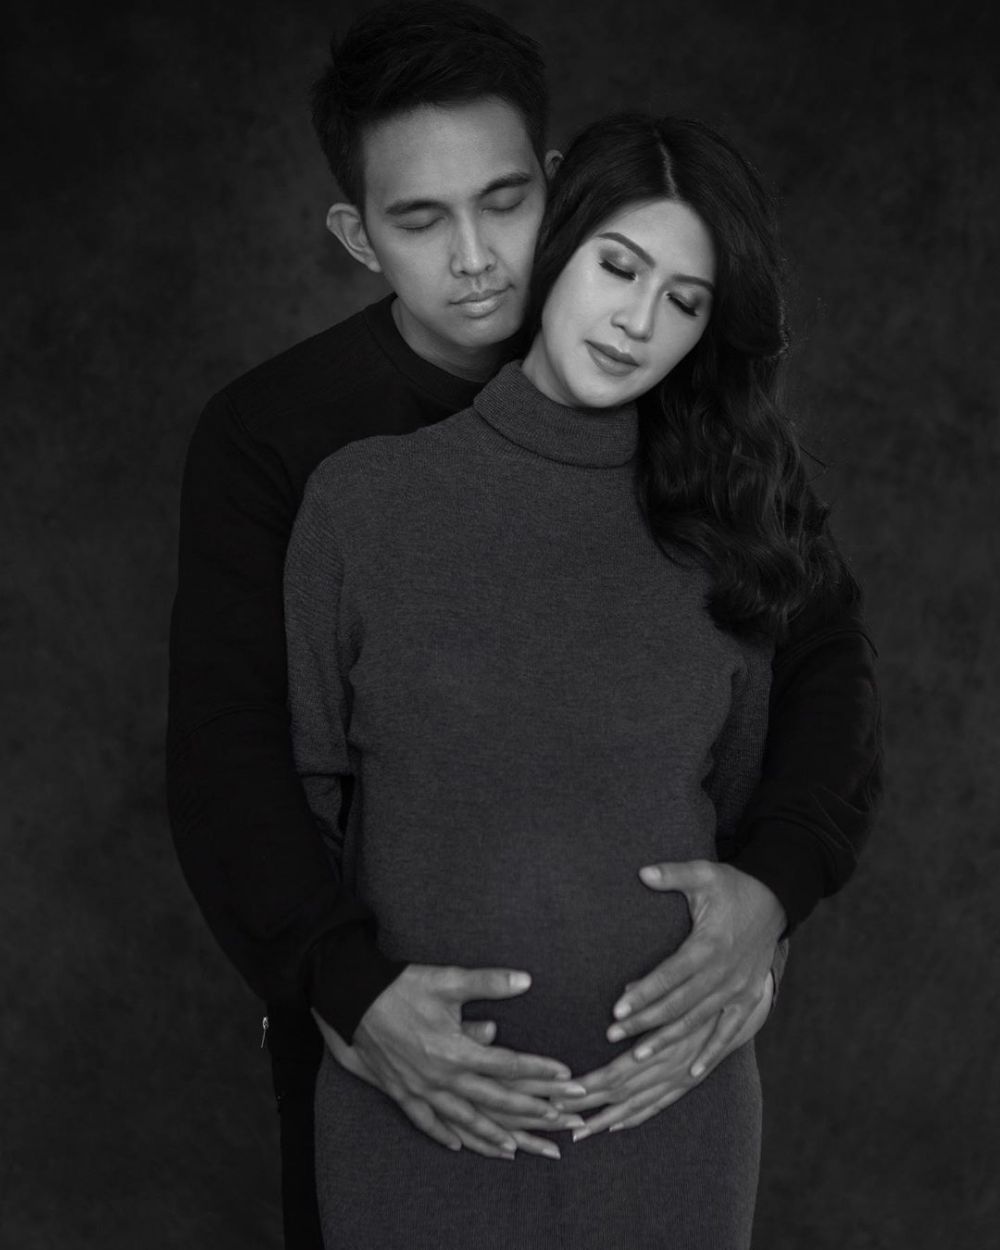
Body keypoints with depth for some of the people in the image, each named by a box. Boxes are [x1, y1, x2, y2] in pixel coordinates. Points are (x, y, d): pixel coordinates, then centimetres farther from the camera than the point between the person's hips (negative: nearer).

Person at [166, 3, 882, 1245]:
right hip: (362, 966, -1)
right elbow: (228, 754, -27)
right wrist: (348, 990, -44)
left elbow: (817, 650, -18)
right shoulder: (263, 438, -19)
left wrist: (774, 883, -38)